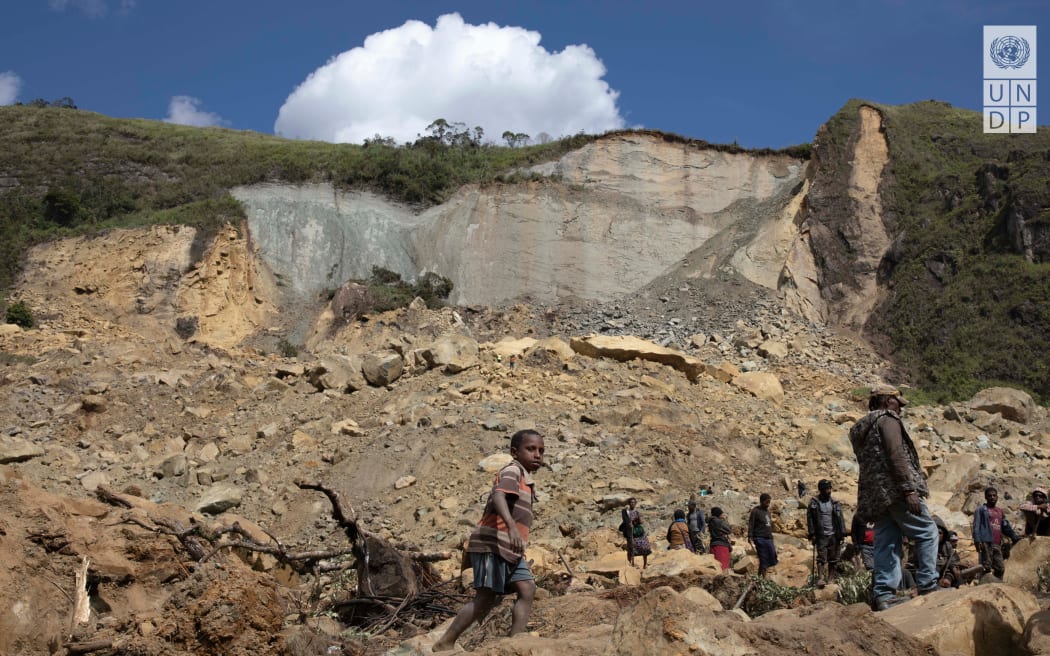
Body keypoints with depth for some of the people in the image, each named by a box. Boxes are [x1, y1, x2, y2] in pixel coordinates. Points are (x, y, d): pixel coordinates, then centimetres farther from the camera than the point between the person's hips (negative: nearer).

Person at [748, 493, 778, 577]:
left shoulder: (767, 511, 18)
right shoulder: (755, 511, -4)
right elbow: (750, 526, -8)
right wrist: (751, 540, -18)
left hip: (769, 539, 7)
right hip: (760, 539, -7)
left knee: (773, 561, 2)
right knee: (763, 562, -8)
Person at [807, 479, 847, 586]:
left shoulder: (834, 502, 8)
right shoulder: (814, 502, 0)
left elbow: (840, 518, 7)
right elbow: (810, 519, -1)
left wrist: (842, 533, 0)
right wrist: (812, 534, -7)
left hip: (834, 535, 3)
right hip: (821, 535, -3)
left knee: (833, 558, 5)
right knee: (821, 557, -10)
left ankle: (830, 579, 13)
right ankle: (820, 578, -12)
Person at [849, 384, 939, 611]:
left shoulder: (860, 428, 24)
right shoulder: (887, 419, -3)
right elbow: (896, 455, -16)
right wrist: (909, 489, -20)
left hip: (874, 495, 8)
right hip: (895, 490, -8)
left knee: (886, 545, 5)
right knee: (927, 532, 1)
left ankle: (884, 594, -1)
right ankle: (927, 585, -1)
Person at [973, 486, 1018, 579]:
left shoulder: (1000, 511, 22)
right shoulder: (981, 509, 5)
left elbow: (1006, 527, 25)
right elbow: (976, 526, -3)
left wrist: (1015, 538, 15)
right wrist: (977, 541, -14)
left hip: (997, 544, 6)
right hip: (986, 543, -6)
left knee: (1000, 568, 4)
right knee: (986, 568, -10)